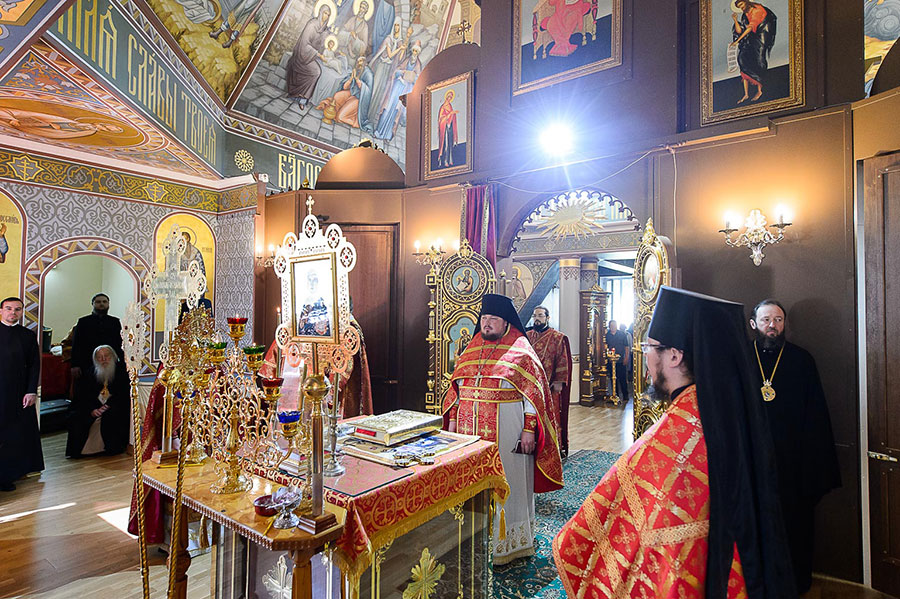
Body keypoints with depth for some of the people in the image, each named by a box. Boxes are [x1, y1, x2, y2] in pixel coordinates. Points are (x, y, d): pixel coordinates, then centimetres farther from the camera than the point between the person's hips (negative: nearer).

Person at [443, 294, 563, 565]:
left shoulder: (520, 351, -5)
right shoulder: (473, 347, 11)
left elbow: (533, 393, -7)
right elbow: (458, 387, 14)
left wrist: (529, 430, -13)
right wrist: (452, 420, 10)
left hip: (507, 429, -5)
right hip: (471, 428, 5)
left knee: (506, 483, 6)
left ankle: (509, 543, 23)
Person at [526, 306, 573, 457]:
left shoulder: (559, 338, -2)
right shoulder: (527, 336, 11)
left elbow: (564, 361, -5)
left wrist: (559, 381, -12)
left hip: (550, 386, -4)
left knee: (551, 415, 1)